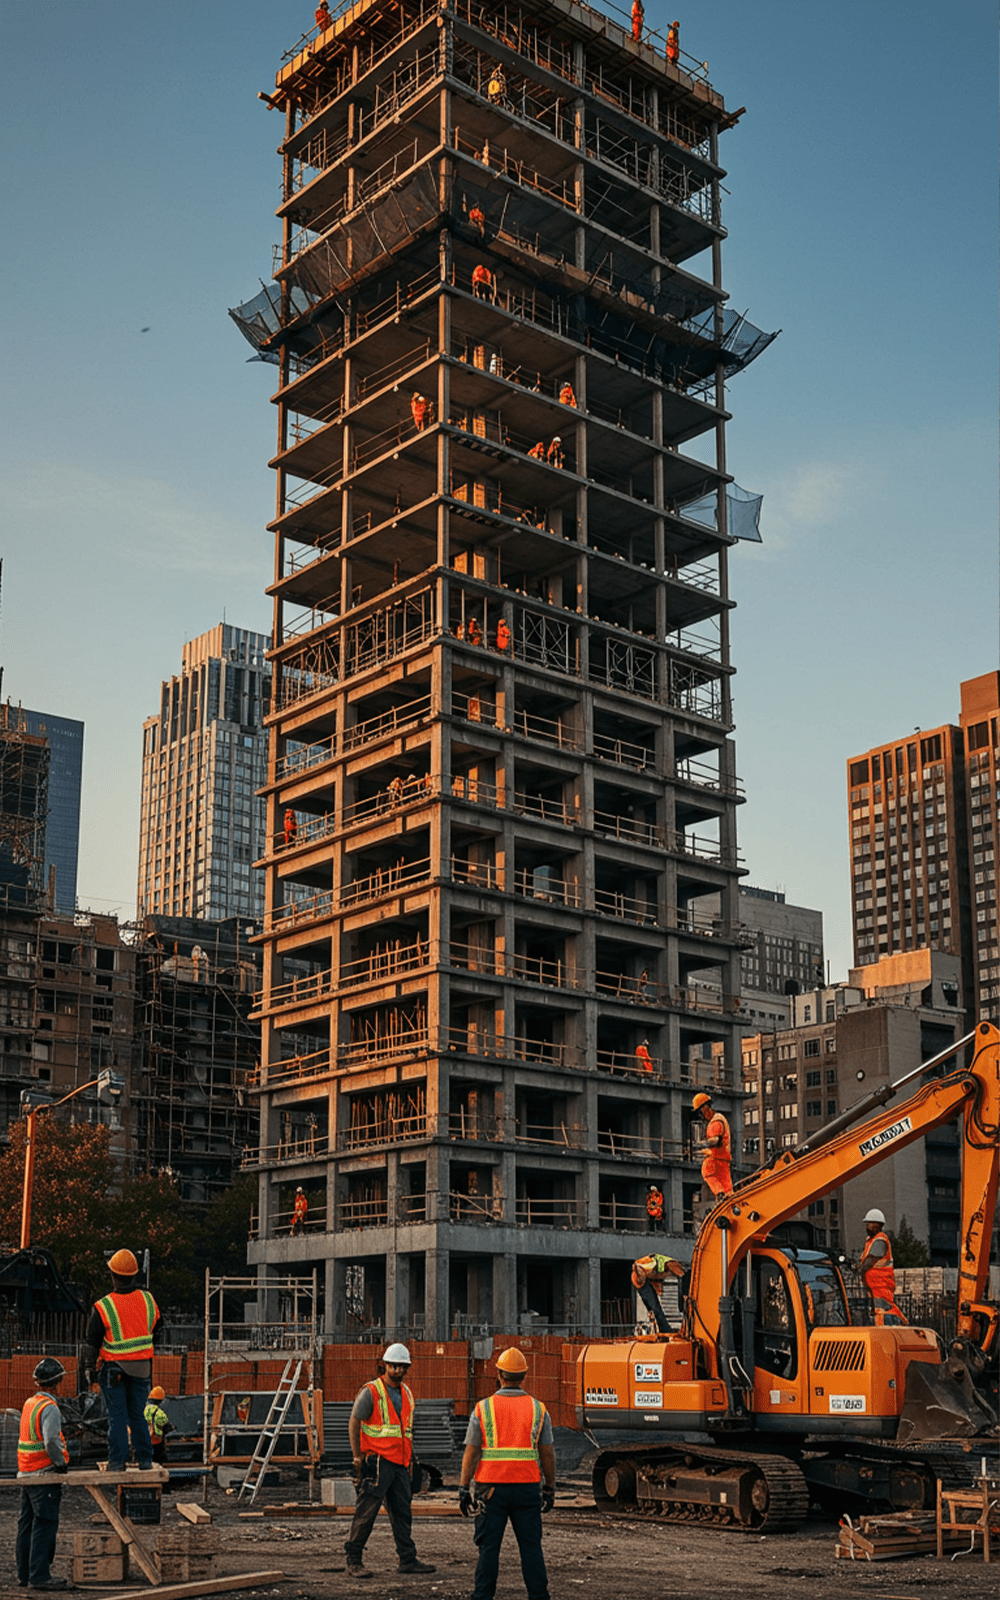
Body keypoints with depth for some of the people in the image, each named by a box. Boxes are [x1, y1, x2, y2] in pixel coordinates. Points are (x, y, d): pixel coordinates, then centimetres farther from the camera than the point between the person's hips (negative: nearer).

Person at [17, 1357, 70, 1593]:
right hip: (44, 1475, -9)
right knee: (44, 1525, -6)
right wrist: (61, 1462, -13)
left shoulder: (29, 1403, 13)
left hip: (26, 1473, 9)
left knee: (27, 1524, 13)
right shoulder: (49, 1408, -16)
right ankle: (39, 1575, -6)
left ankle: (24, 1573, 20)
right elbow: (51, 1441, -27)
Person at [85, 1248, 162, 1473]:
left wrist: (90, 1368, 5)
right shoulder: (148, 1299, -3)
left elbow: (92, 1341, -6)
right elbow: (157, 1330, 11)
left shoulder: (103, 1307, -15)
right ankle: (145, 1459, 13)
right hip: (142, 1367, 3)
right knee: (138, 1414, 13)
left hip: (113, 1367, -3)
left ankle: (117, 1461, 2)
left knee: (116, 1415, 3)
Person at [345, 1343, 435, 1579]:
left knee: (402, 1512, 9)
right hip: (377, 1462, -7)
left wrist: (410, 1459, 19)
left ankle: (408, 1559, 16)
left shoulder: (406, 1394, 15)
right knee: (366, 1511, -5)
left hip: (399, 1463, 7)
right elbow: (354, 1424, -8)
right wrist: (358, 1458, -11)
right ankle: (353, 1561, 2)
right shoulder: (371, 1392, -7)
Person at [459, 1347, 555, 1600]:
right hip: (527, 1486, 1)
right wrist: (550, 1488, 14)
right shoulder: (538, 1409, 2)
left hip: (491, 1487, -1)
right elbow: (547, 1454, 5)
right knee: (531, 1546, 7)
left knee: (489, 1547, 5)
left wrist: (463, 1489, 2)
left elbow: (471, 1452, -2)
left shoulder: (483, 1408, -2)